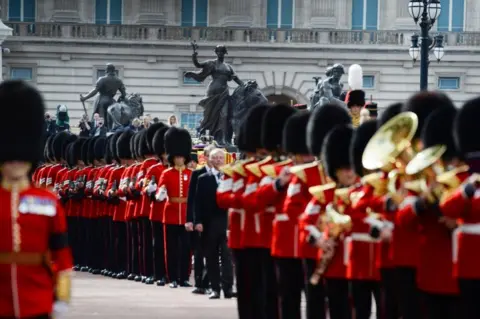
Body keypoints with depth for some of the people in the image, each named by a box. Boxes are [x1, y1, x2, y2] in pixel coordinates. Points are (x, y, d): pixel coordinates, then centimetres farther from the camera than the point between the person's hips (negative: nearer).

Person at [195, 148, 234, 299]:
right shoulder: (203, 179, 5)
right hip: (209, 223, 1)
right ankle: (215, 288, 10)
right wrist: (198, 221, -6)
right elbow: (198, 202, 2)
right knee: (212, 257, 5)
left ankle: (227, 288, -8)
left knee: (227, 256, -7)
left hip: (227, 222, -1)